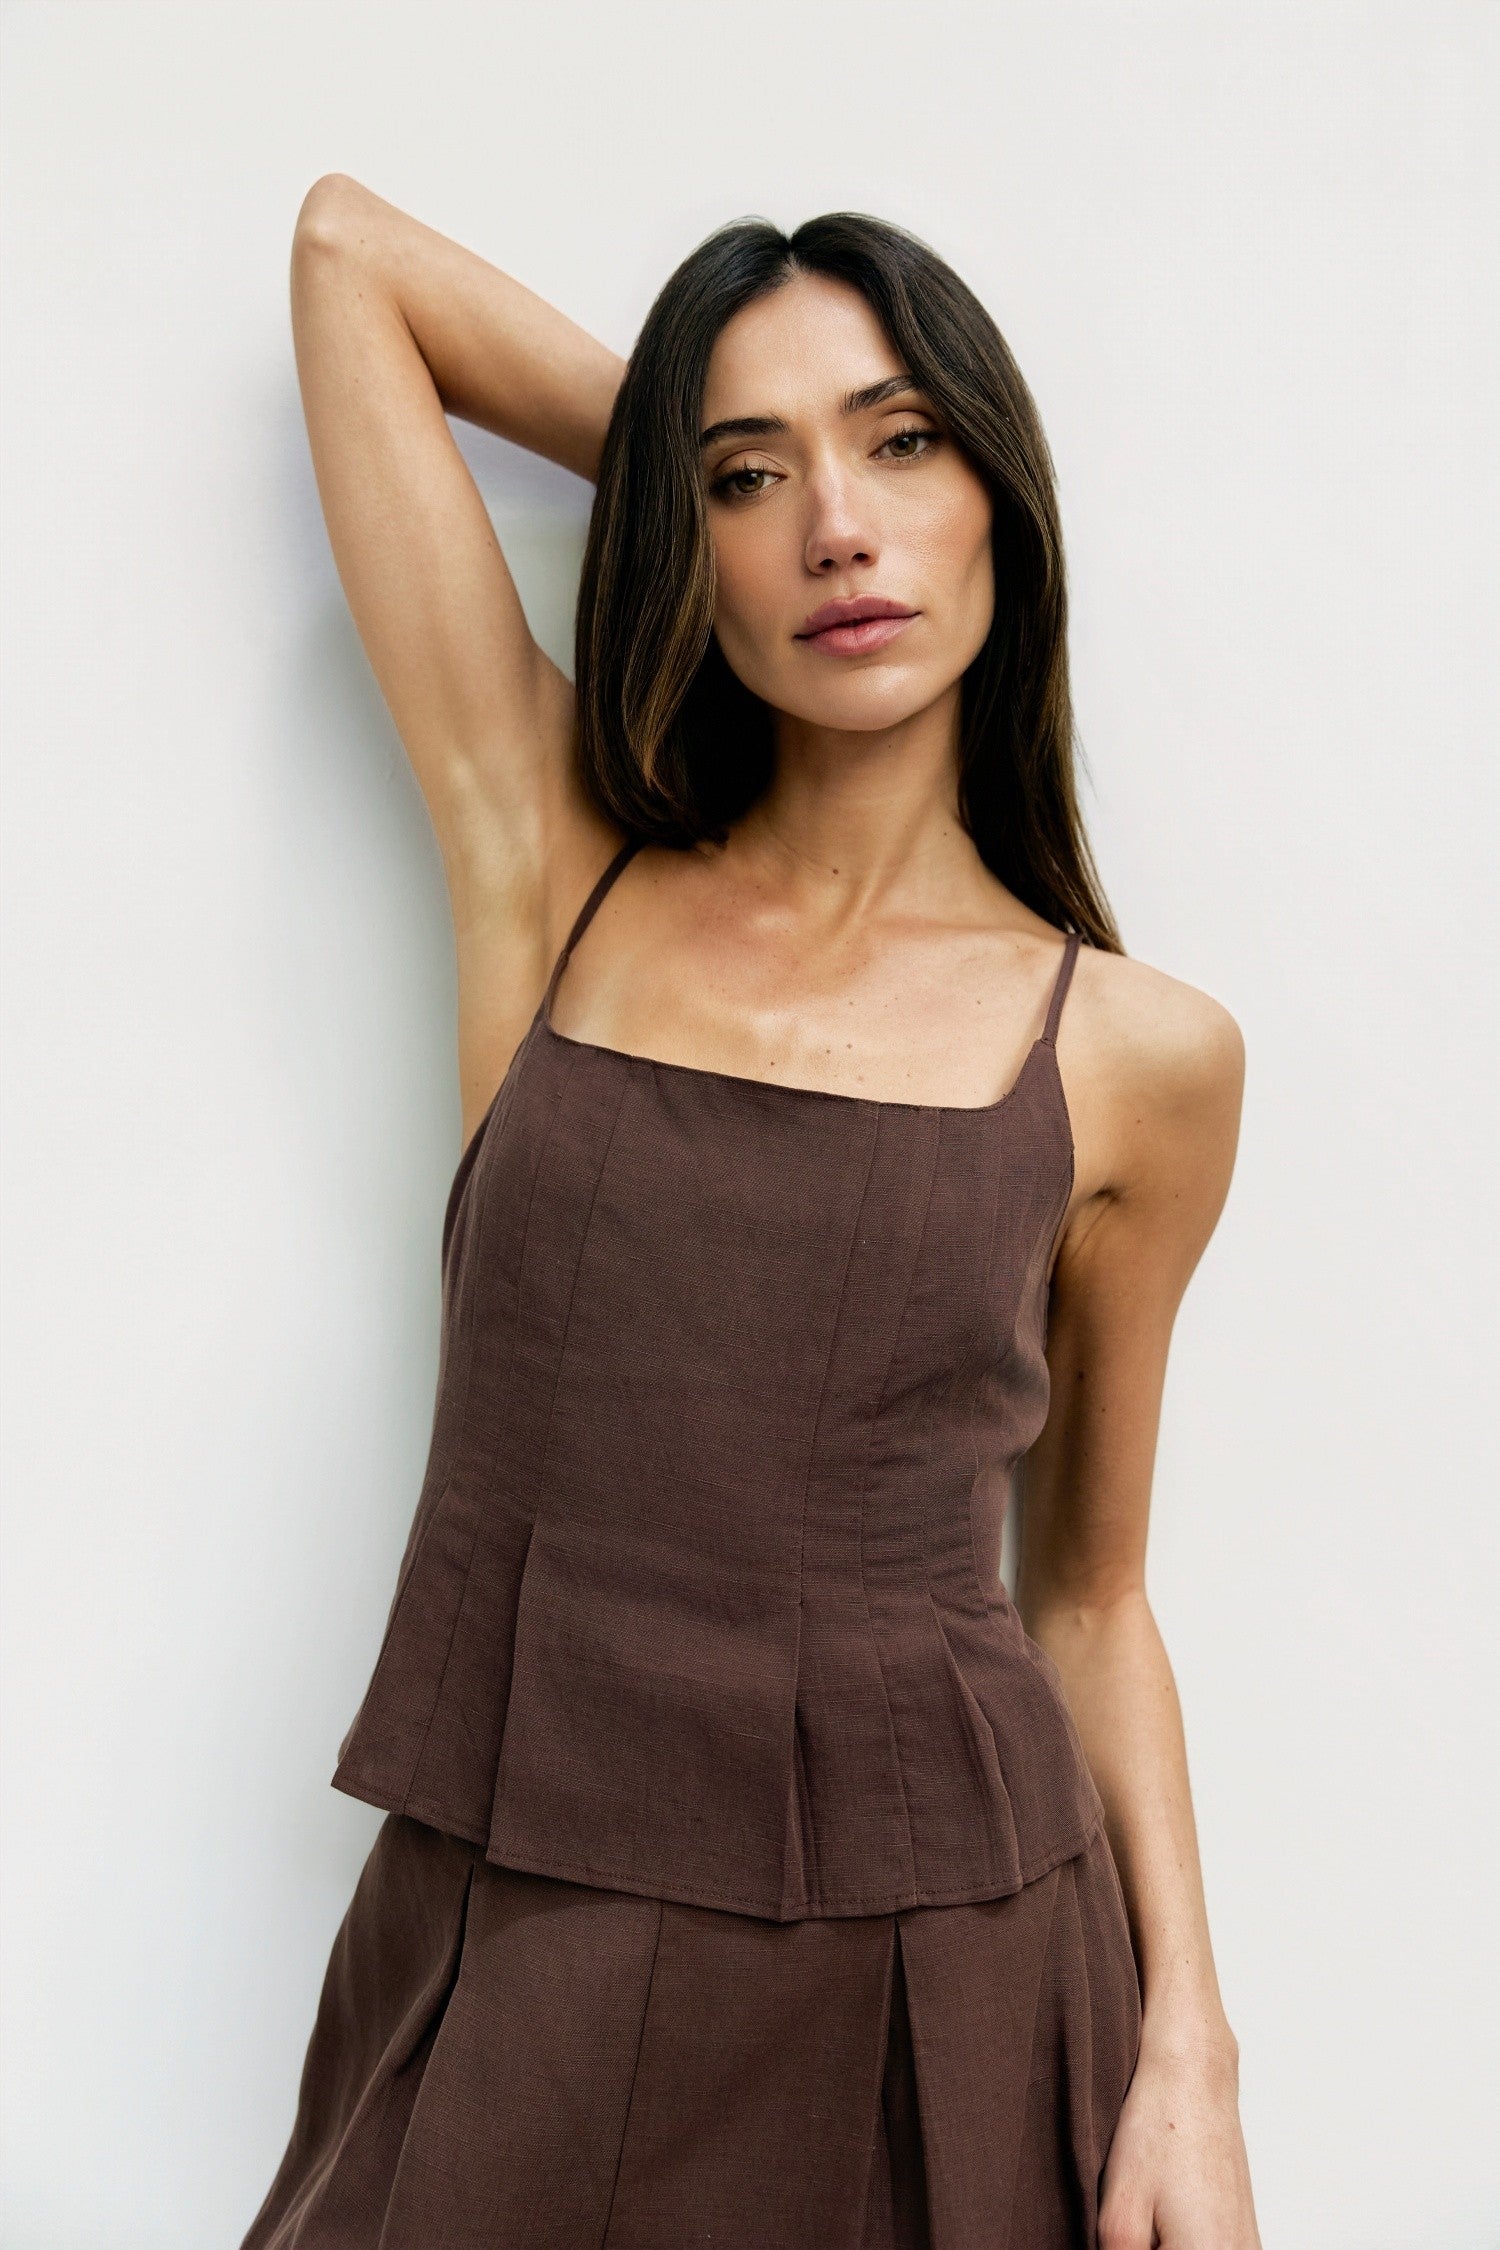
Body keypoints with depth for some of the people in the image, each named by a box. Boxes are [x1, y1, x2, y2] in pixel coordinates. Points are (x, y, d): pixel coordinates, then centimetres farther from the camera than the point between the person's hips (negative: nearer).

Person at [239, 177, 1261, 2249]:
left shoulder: (1140, 1059, -1)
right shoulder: (558, 869, -1)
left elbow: (1089, 1598, 8)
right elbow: (350, 247, 5)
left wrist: (1189, 2045, -2)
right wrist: (716, 472, 8)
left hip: (937, 1979, 0)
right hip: (509, 1942, 0)